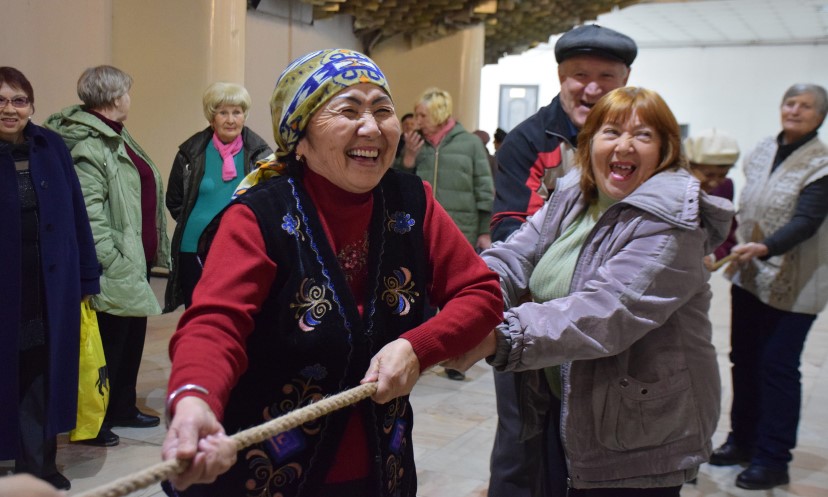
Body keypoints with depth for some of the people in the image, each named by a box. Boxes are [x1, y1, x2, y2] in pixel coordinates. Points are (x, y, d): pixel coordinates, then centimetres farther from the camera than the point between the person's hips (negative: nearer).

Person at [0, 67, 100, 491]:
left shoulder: (51, 147, 2)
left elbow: (76, 214, 3)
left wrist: (86, 277, 1)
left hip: (53, 284, 2)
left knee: (46, 368, 10)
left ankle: (39, 461, 24)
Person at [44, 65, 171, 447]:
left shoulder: (117, 137, 14)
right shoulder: (88, 147, -18)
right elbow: (89, 215, -24)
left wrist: (154, 250, 19)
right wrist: (112, 264, -23)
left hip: (138, 260, 10)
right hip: (116, 269, -10)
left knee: (133, 334, 19)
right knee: (109, 341, 2)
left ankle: (123, 408, 35)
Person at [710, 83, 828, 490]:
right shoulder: (763, 151, 8)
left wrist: (765, 248, -36)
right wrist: (737, 250, 13)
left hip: (792, 283, -6)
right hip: (749, 275, 6)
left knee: (777, 366, -2)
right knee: (744, 358, 12)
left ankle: (773, 460, 9)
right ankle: (743, 440, 27)